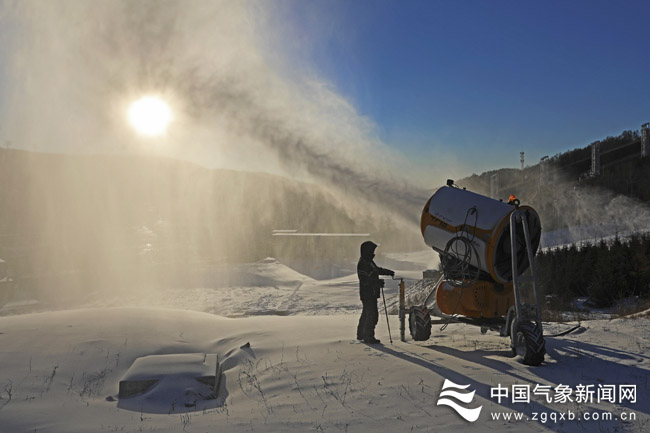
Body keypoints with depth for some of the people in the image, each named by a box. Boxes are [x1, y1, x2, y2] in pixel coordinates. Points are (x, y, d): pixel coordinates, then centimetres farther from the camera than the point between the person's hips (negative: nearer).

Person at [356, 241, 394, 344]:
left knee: (366, 313, 20)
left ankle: (361, 334, 32)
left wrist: (388, 272, 20)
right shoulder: (362, 264, -19)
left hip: (371, 293, 11)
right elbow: (365, 279, -25)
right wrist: (377, 282, -30)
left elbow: (377, 269, 30)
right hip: (367, 294, -11)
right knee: (372, 314, -10)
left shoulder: (369, 261, 14)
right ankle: (368, 337, -4)